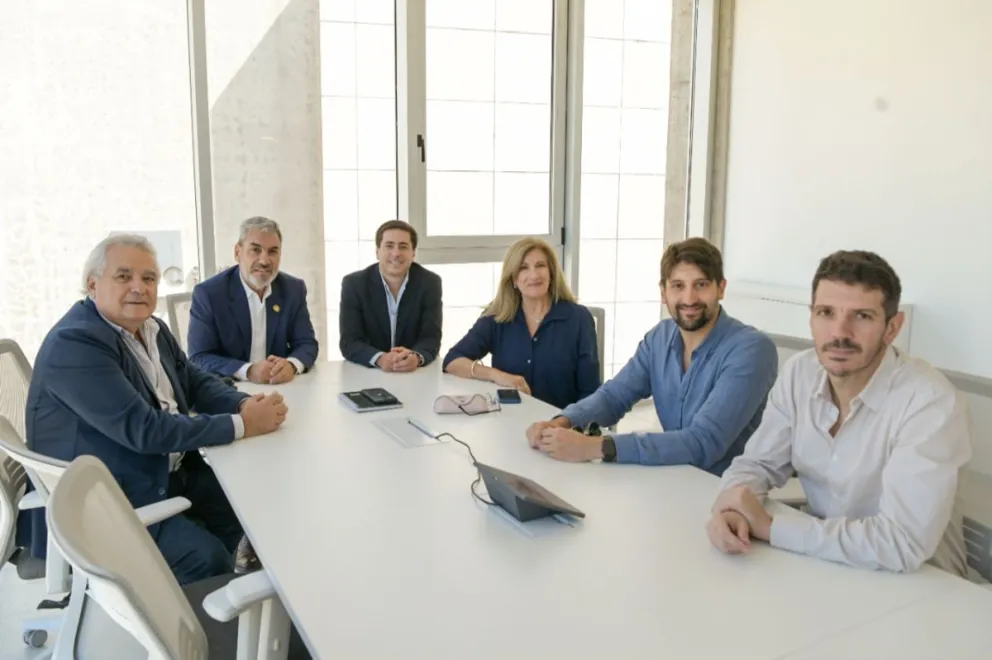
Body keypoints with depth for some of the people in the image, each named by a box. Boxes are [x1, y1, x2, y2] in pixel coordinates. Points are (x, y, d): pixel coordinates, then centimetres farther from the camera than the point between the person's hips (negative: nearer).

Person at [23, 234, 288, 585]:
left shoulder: (152, 328, 3)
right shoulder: (74, 343, -24)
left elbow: (196, 381, 8)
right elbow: (144, 429, -30)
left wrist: (246, 404, -14)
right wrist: (241, 424, -27)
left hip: (163, 472, 9)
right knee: (206, 556, -18)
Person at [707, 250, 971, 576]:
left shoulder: (931, 402, -25)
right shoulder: (799, 373, -6)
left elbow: (902, 544, -32)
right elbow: (758, 463, 1)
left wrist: (769, 525, -26)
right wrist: (730, 508, -21)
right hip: (825, 563, 6)